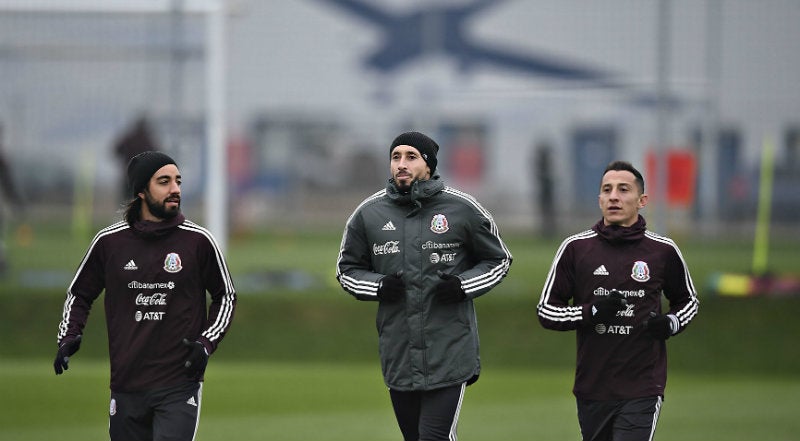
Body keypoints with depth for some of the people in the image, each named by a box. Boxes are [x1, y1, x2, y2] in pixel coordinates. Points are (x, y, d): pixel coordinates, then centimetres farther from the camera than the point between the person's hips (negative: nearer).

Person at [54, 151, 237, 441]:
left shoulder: (198, 240, 0)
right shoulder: (110, 241, 4)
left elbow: (226, 297, 12)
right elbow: (79, 294, 17)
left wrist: (207, 343, -3)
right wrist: (68, 337, 1)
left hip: (180, 385, -2)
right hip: (126, 387, 2)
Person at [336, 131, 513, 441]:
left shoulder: (463, 209, -1)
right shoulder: (368, 214, 5)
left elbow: (498, 261, 9)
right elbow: (347, 269, 15)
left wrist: (463, 285, -9)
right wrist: (379, 286, -6)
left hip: (449, 353, -4)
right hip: (398, 354, 4)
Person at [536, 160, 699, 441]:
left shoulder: (663, 251, 2)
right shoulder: (575, 248, 2)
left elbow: (688, 301, 18)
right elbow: (546, 310, 4)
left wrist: (670, 324, -5)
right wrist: (591, 313, -14)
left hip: (642, 388, -2)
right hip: (592, 386, 2)